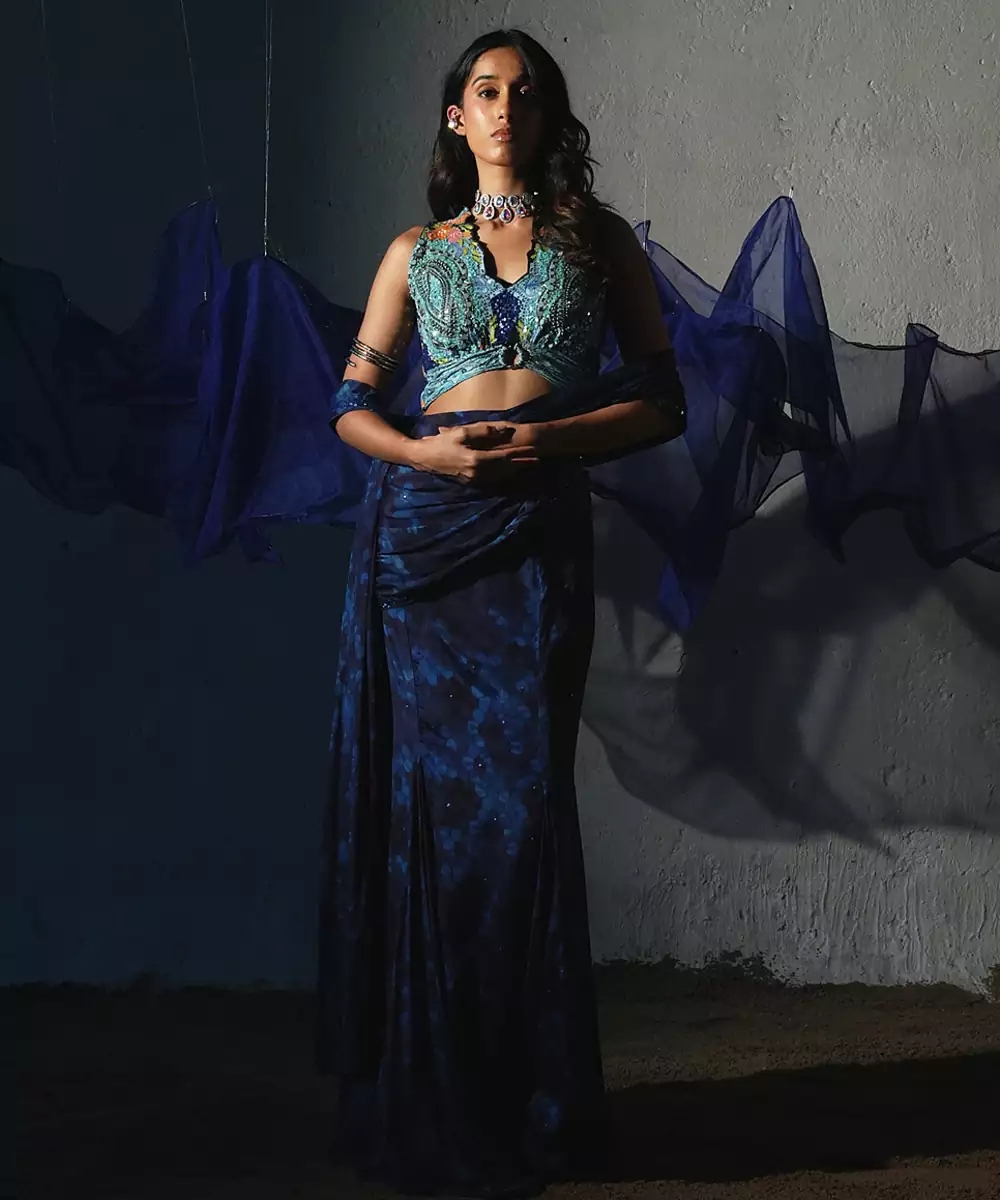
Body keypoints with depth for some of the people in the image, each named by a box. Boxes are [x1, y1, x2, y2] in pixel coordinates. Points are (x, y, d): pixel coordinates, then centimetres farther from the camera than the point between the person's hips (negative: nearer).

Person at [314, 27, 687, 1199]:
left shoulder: (597, 239, 11)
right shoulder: (417, 252, 13)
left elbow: (660, 403, 6)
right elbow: (352, 406, 10)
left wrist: (547, 438, -9)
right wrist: (430, 450, -9)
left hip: (540, 523, -1)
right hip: (421, 521, 1)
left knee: (521, 795, -4)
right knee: (427, 792, -1)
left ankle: (526, 1100, 6)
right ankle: (426, 1100, 8)